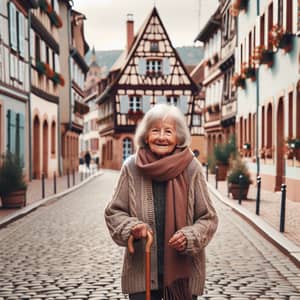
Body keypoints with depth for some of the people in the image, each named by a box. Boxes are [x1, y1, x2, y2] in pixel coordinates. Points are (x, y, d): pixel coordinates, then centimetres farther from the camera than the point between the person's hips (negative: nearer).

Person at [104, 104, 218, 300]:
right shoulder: (131, 167, -5)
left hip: (184, 272, 0)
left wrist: (189, 237, -18)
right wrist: (131, 228, -16)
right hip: (141, 271, 0)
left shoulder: (191, 168, -7)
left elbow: (208, 218, -1)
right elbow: (114, 212, 3)